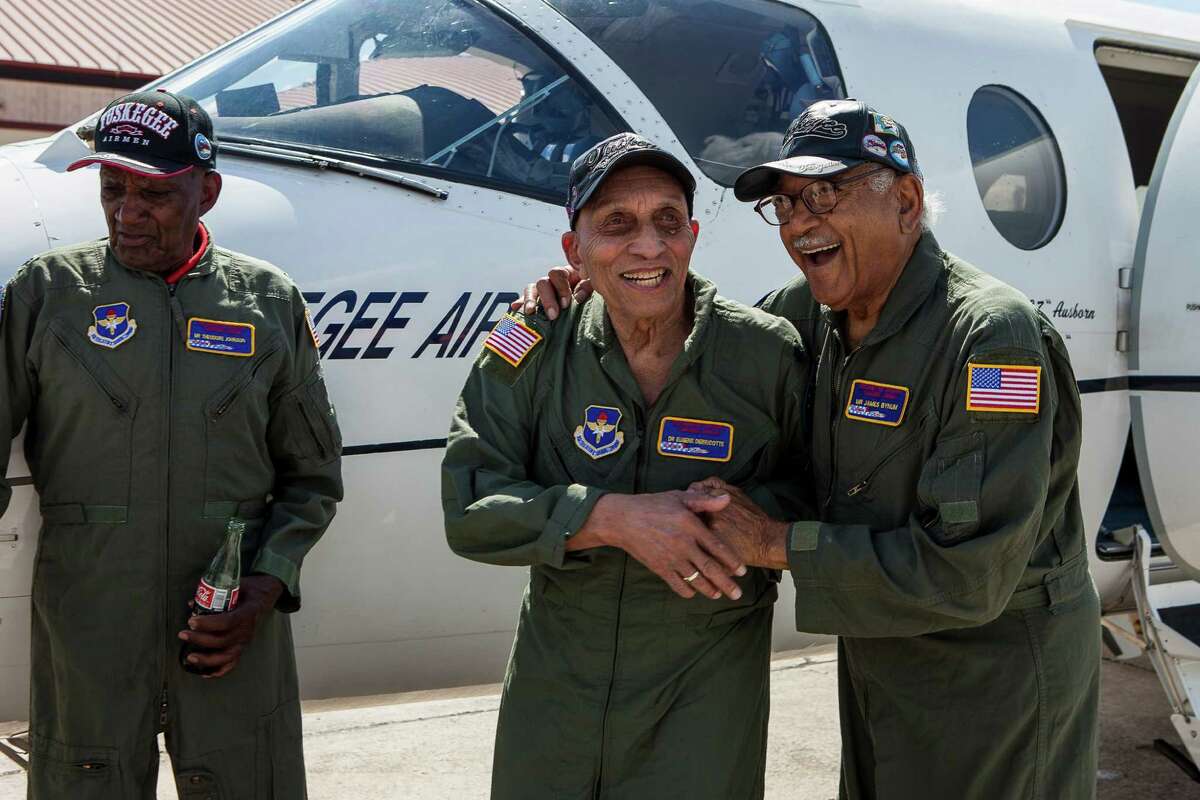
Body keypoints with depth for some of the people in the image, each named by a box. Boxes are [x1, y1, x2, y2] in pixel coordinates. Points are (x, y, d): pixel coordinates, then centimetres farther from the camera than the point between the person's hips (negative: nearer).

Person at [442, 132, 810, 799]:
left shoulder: (767, 355, -9)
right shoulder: (533, 350, -7)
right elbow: (469, 508, -13)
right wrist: (611, 517, -25)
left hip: (709, 687, -1)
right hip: (554, 683, 2)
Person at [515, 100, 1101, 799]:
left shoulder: (994, 337, -27)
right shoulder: (813, 308, -3)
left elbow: (969, 576, -30)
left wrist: (777, 543, -25)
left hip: (997, 682, -7)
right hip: (878, 664, 7)